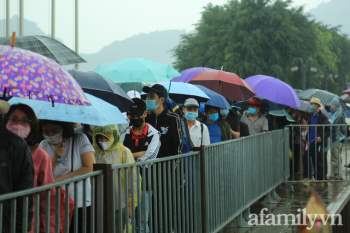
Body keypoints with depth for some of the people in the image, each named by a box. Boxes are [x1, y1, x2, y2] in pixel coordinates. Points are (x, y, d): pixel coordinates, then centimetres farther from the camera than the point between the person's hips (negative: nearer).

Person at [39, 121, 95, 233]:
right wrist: (55, 157, -14)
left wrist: (60, 178, -12)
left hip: (81, 205, -2)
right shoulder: (43, 146, 5)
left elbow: (91, 168, -12)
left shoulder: (80, 139, -2)